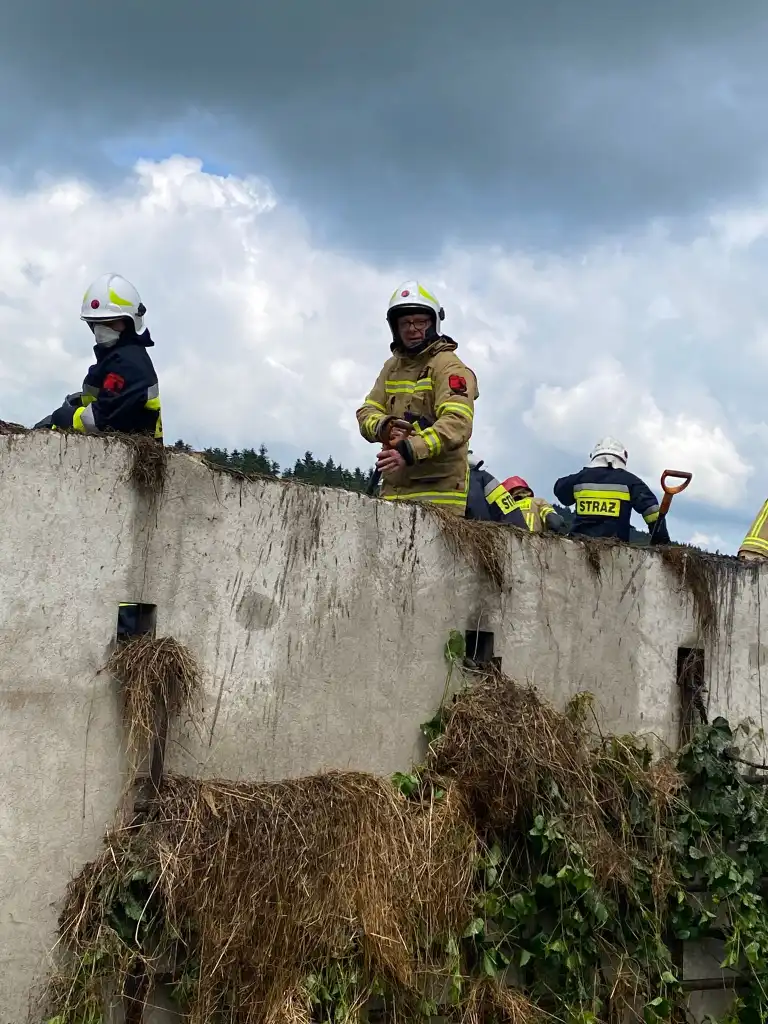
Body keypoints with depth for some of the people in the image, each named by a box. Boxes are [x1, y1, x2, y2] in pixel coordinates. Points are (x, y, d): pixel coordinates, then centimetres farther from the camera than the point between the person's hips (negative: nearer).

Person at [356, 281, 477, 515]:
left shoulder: (448, 366, -6)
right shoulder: (392, 367, 18)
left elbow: (457, 423, -20)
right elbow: (367, 413, 13)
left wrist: (410, 451, -32)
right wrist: (384, 428, -12)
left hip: (437, 490, -6)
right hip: (394, 488, 7)